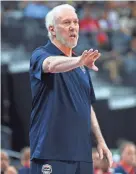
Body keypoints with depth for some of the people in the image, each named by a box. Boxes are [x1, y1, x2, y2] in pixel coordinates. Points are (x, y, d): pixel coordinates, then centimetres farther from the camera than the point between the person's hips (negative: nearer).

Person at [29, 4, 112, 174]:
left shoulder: (81, 65, 19)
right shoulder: (41, 55, -4)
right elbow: (52, 65, -29)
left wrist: (100, 141, 19)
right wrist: (79, 61, -49)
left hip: (82, 154, 7)